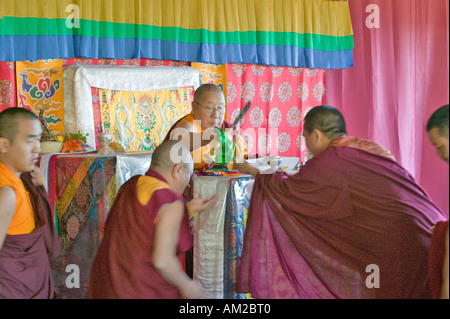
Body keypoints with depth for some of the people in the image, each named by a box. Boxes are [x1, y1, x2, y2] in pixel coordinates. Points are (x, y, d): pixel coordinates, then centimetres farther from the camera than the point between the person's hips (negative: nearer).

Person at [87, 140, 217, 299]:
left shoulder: (131, 186, 5)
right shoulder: (171, 203, -17)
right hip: (144, 294, -7)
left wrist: (187, 208, 20)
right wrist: (186, 285, -6)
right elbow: (162, 260, -22)